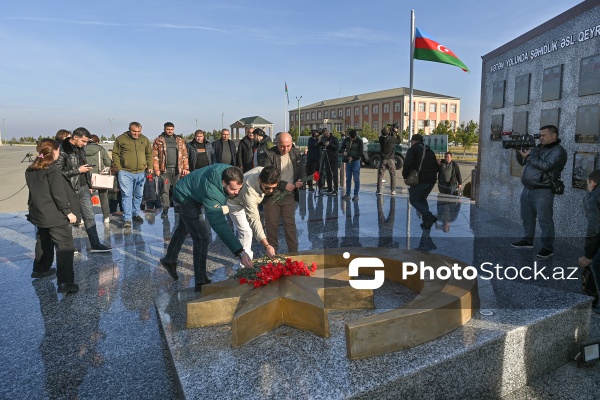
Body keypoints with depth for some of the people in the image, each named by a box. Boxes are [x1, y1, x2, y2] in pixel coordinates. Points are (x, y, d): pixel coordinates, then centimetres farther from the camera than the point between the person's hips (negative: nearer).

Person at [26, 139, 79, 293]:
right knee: (65, 246, -10)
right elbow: (59, 193, -20)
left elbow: (35, 190, 19)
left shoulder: (31, 170, 9)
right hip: (55, 215, -9)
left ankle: (40, 269, 45)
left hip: (39, 213, 9)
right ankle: (65, 282, -18)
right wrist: (68, 211, -16)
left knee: (43, 242, 27)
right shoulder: (52, 169, -16)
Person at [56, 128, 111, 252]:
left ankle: (95, 245, 10)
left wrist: (89, 185, 19)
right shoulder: (63, 151, -14)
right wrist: (78, 170, -17)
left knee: (90, 216, 6)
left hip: (84, 188, 7)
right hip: (71, 190, -7)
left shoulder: (80, 149, 11)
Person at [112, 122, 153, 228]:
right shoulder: (121, 139, -1)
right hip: (126, 173, -4)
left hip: (141, 173, 4)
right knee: (126, 195, -7)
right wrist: (119, 168, -7)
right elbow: (115, 154, 1)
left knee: (139, 195, 14)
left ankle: (136, 214, 31)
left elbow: (149, 154, 17)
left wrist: (150, 166, 7)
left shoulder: (145, 139, 10)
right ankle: (127, 219, -5)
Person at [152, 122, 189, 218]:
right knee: (165, 190, -1)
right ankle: (165, 210, 5)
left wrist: (185, 168, 0)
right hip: (165, 170, -2)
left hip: (178, 170, 2)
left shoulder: (180, 140, 12)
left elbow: (184, 155, 9)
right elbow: (155, 156, 0)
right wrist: (156, 170, -7)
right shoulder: (158, 141, 5)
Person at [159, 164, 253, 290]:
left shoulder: (229, 172, -26)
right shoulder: (210, 192, -46)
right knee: (202, 238, -12)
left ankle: (170, 259, 51)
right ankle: (201, 282, 1)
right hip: (185, 199, -9)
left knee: (183, 229, 27)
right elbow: (219, 225, -50)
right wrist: (241, 253, -55)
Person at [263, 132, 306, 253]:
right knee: (272, 225, 6)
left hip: (289, 195, 3)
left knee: (290, 224, 7)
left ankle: (294, 252, 17)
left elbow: (302, 171, 12)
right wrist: (283, 185, -21)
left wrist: (301, 180, -10)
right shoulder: (270, 155, -10)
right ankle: (272, 253, 20)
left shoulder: (296, 153, 3)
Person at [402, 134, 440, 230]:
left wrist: (405, 175, -5)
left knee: (413, 199, 5)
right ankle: (427, 222, 16)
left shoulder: (413, 149, -1)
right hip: (432, 180, 7)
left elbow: (407, 163, -17)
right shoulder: (430, 151, 21)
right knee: (422, 199, 23)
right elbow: (437, 167, 21)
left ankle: (429, 217, -14)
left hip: (420, 179, -7)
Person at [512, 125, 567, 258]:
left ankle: (548, 248, 4)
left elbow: (546, 166, -23)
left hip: (543, 191, -8)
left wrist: (529, 156, -15)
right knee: (527, 217, 16)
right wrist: (520, 151, 3)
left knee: (544, 220, -4)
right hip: (527, 189, 8)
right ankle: (527, 240, 29)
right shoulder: (538, 147, 16)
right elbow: (523, 162, 21)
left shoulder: (558, 151, -8)